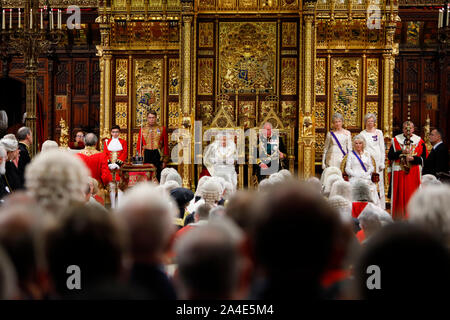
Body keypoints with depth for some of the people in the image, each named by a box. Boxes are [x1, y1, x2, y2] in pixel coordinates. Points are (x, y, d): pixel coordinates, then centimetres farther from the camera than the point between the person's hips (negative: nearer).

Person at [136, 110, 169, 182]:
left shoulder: (162, 129, 6)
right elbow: (139, 145, 10)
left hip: (158, 156, -1)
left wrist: (165, 160, -2)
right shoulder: (142, 130, 9)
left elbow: (166, 145, 4)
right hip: (146, 156, 1)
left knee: (158, 178, -2)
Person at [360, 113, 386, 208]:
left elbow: (382, 148, 6)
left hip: (377, 159, -1)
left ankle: (380, 206, 0)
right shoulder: (362, 134, 9)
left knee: (378, 182, -3)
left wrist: (382, 163, -1)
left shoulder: (379, 132, 7)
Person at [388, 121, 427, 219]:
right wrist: (401, 152, -13)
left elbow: (423, 158, 1)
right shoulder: (396, 140, 7)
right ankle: (398, 217, 5)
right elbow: (390, 156, 0)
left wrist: (413, 158, -15)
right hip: (399, 172, 0)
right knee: (399, 195, -1)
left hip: (413, 173, 0)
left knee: (412, 195, -3)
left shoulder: (419, 141, 6)